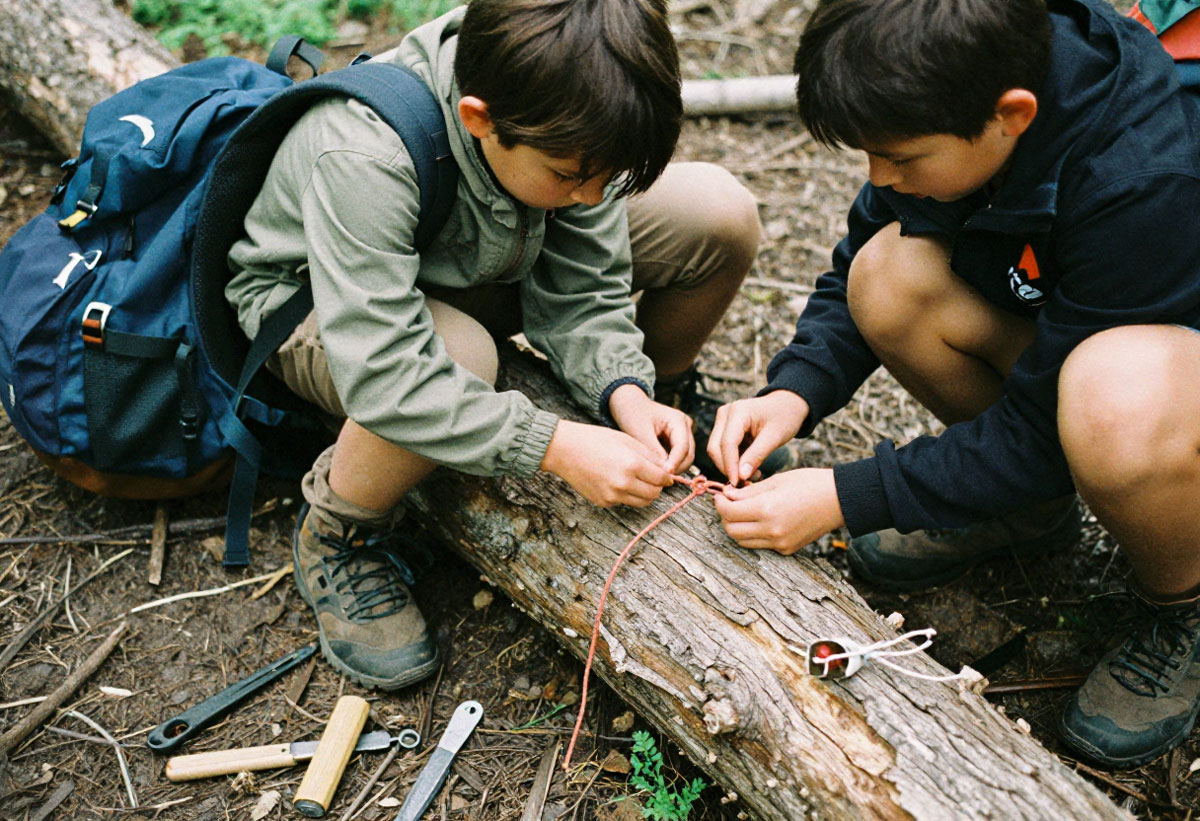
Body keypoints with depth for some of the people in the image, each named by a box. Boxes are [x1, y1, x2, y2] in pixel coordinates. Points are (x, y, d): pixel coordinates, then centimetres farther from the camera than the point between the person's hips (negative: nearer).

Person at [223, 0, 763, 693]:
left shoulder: (562, 129, -23)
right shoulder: (362, 158, -40)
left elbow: (579, 289, -13)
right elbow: (382, 372, -43)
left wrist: (625, 393, -30)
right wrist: (556, 445, -43)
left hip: (480, 272, 5)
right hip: (317, 297, -4)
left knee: (719, 211, -14)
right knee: (455, 356, -45)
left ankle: (664, 397, 14)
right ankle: (339, 531, -12)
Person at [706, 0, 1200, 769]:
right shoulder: (968, 88, -16)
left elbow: (1043, 426, -29)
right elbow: (855, 270, -4)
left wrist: (846, 497, -27)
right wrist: (794, 391, -20)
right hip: (1057, 339, 6)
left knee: (1119, 397, -41)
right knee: (891, 274, -19)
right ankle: (1029, 508, 5)